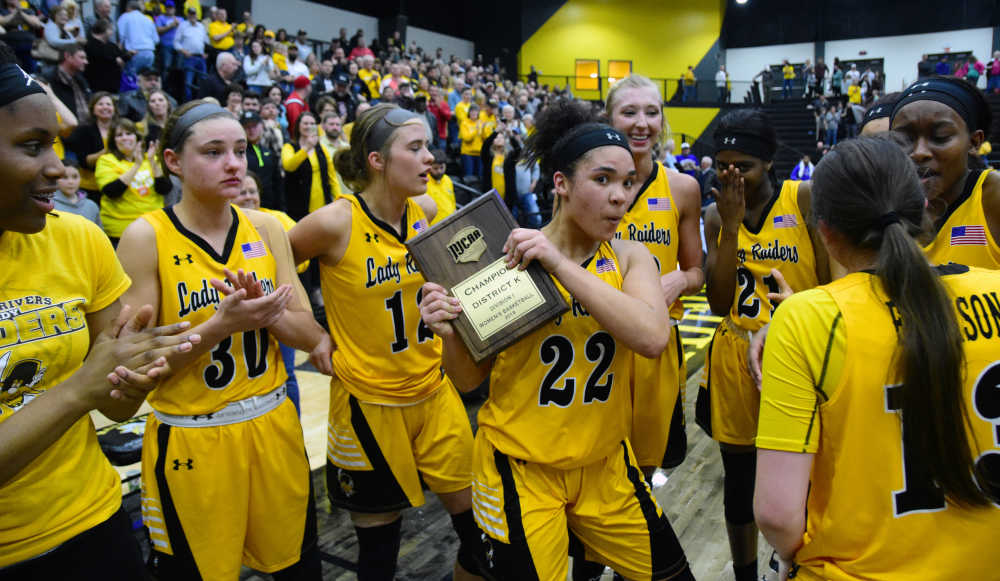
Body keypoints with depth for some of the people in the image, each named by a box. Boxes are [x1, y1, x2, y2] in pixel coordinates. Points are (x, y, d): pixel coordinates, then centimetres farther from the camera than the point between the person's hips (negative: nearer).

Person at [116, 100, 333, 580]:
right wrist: (220, 324, -24)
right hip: (191, 442, -3)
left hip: (274, 427, 3)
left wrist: (266, 313, -20)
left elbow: (308, 335, 0)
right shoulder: (146, 237, -10)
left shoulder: (265, 227, 1)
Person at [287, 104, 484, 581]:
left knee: (480, 523, 8)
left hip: (434, 390, 5)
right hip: (370, 401, -4)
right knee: (379, 542, 12)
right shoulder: (336, 222, -17)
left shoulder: (426, 211, -2)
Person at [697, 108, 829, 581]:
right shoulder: (716, 214, 2)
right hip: (734, 365, 3)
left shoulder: (806, 199, -7)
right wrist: (730, 225, -14)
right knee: (739, 484, 16)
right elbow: (719, 303, -8)